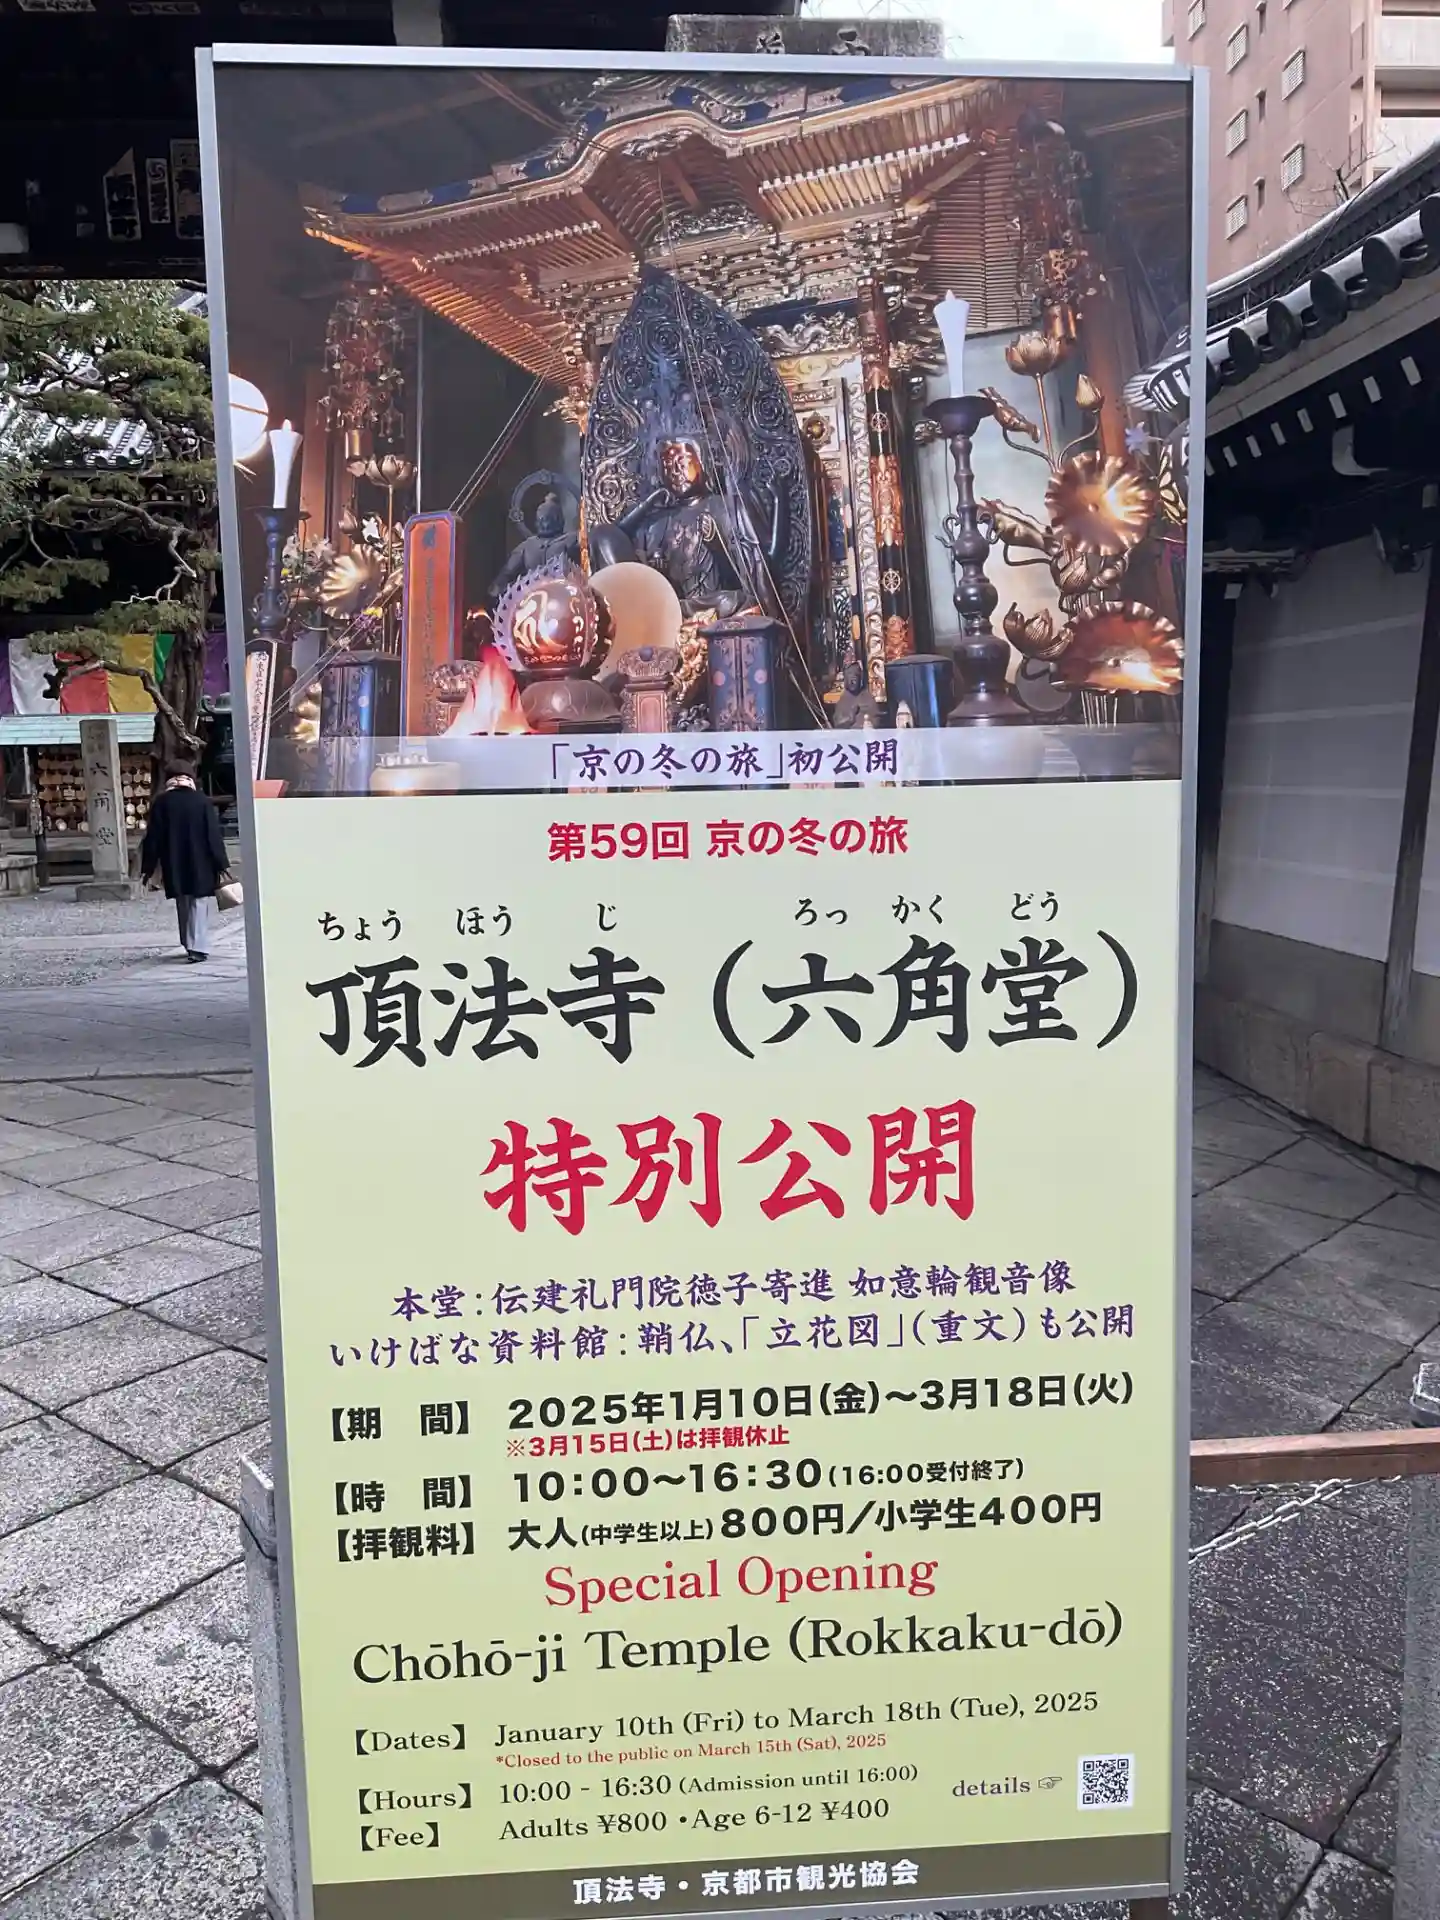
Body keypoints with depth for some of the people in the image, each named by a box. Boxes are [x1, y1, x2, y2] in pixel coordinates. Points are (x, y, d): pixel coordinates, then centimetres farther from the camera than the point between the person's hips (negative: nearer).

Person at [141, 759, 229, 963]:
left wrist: (148, 869, 5)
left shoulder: (161, 803, -1)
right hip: (201, 866, -2)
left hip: (174, 867, 2)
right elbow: (214, 836, -7)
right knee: (200, 904, 0)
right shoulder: (202, 801, -5)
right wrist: (220, 865, -3)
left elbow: (153, 838, 0)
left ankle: (190, 944, 23)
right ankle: (198, 946, -10)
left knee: (184, 905, 16)